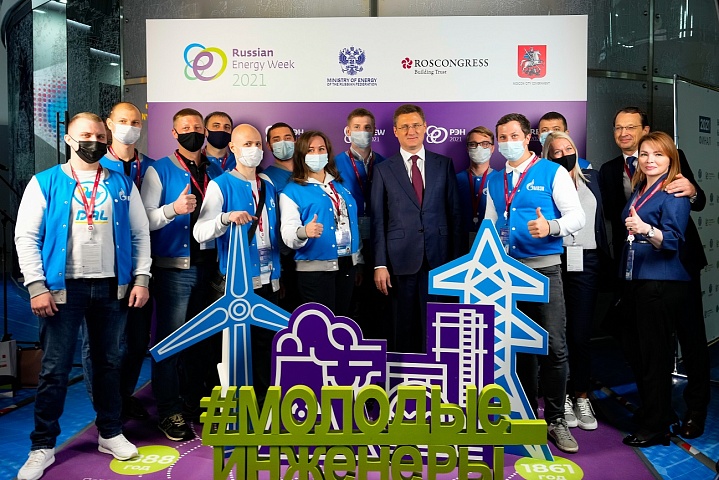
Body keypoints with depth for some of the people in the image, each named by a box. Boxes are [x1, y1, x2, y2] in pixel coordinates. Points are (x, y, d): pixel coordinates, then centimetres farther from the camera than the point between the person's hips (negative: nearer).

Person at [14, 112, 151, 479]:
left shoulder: (122, 184, 8)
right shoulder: (46, 183, 2)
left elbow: (140, 234, 8)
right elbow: (26, 236, -2)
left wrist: (141, 278, -1)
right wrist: (36, 286, -10)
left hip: (112, 287, 2)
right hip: (64, 287, -2)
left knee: (109, 362, 12)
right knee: (54, 369, 3)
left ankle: (110, 433, 27)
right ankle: (43, 446, 18)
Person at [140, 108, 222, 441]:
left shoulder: (214, 171, 13)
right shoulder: (159, 170, 0)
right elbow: (145, 219, -8)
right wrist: (173, 209, -25)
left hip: (207, 265, 4)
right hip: (174, 267, -4)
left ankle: (195, 401, 23)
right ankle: (169, 411, 8)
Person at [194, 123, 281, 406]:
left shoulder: (269, 186, 12)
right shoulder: (220, 185, -4)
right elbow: (200, 233, -15)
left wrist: (278, 275, 9)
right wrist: (226, 218, -32)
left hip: (268, 280, 5)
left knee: (264, 344, 11)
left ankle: (262, 404, 24)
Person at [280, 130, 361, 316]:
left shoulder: (340, 185, 13)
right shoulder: (292, 191, -5)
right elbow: (288, 234, -13)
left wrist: (358, 260, 15)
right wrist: (304, 232, -36)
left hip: (348, 266, 6)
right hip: (315, 270, -5)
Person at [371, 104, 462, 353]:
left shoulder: (444, 164, 8)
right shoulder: (383, 169, 5)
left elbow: (455, 212, 8)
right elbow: (378, 220, 2)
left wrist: (456, 258, 2)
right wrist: (380, 264, -4)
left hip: (438, 257, 1)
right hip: (401, 259, -1)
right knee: (404, 327, 6)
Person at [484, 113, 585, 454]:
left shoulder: (553, 172, 0)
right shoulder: (494, 180, 14)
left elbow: (577, 216, -6)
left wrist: (550, 227, -25)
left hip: (543, 269, -4)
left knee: (554, 347, -5)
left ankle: (555, 419, 9)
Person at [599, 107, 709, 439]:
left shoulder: (673, 158, 2)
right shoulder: (609, 171, 11)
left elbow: (699, 202, -4)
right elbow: (612, 215, 1)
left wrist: (692, 192, -27)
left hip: (678, 259, -3)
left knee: (691, 333, 3)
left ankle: (695, 409, 17)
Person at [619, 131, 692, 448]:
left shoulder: (674, 194, -9)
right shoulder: (638, 192, 15)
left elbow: (673, 240, -21)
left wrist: (646, 230, -36)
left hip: (660, 283, -8)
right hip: (634, 280, 8)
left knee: (654, 354, -1)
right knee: (635, 351, 14)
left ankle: (656, 428, 11)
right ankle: (651, 413, 29)